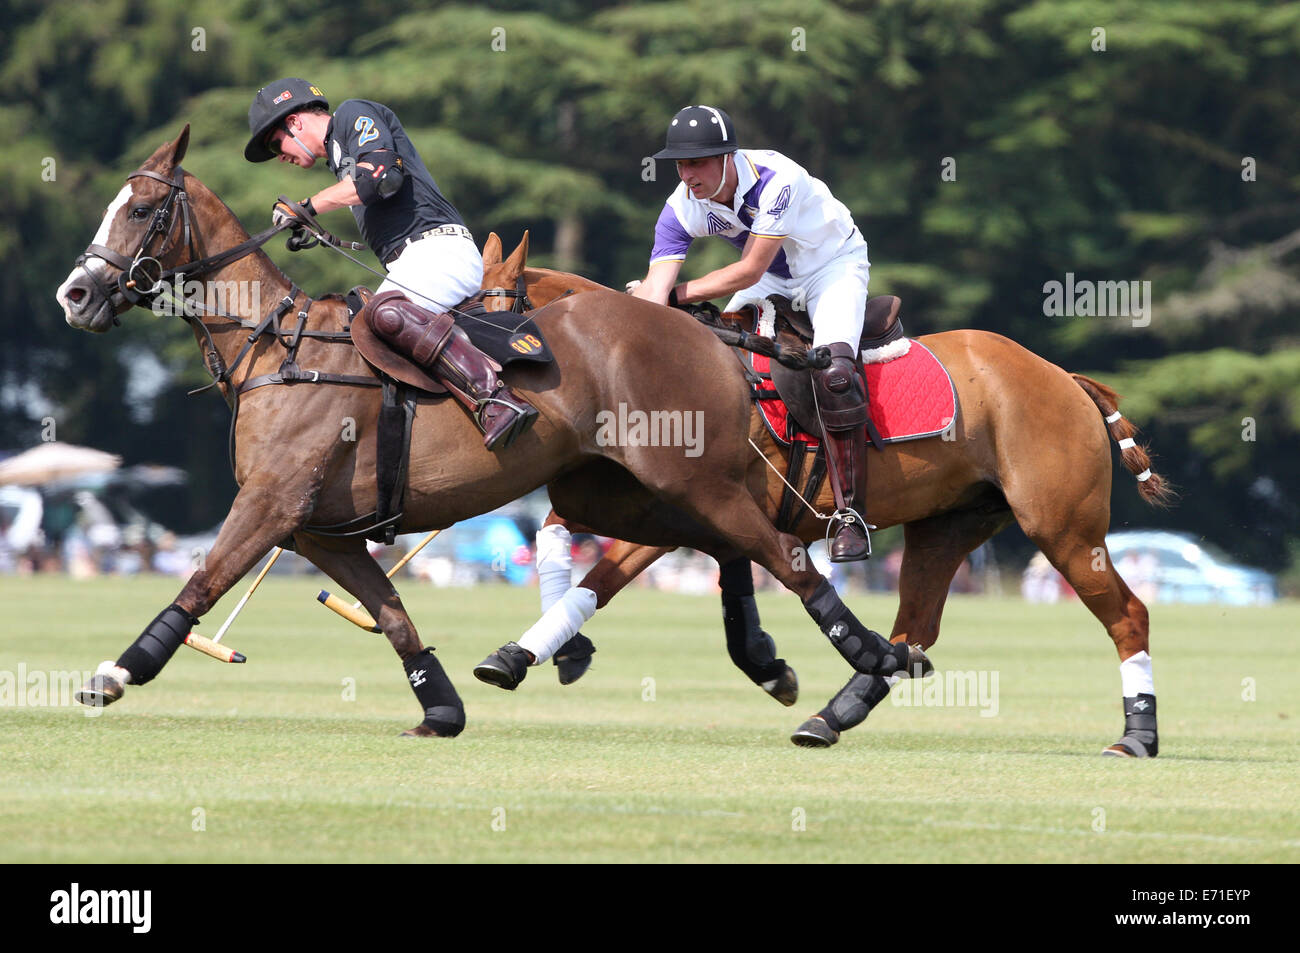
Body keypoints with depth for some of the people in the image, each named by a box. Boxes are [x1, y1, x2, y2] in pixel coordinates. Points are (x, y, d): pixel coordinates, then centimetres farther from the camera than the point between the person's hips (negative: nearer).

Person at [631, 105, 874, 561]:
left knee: (833, 372, -28)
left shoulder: (775, 180, -36)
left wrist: (676, 294, -25)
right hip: (773, 280, 6)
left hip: (833, 263, -6)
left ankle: (850, 514, -23)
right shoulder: (682, 210, -20)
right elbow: (652, 293, -28)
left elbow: (749, 271, -30)